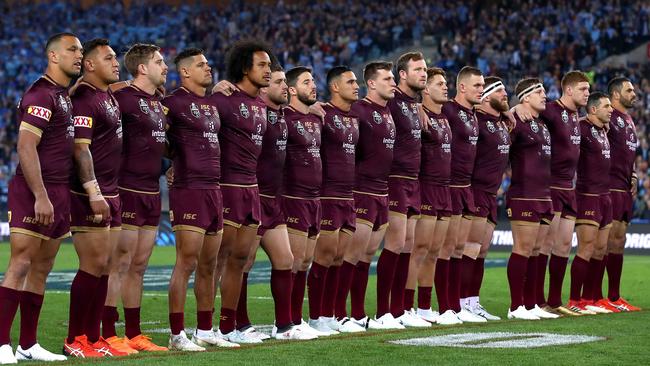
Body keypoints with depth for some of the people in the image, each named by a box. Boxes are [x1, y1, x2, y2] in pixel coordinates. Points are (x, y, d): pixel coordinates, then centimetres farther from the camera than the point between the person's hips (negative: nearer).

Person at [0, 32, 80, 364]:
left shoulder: (64, 96, 17)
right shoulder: (41, 94, -12)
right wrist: (41, 196, -24)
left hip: (58, 193, 9)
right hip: (34, 191, -9)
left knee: (41, 270, 11)